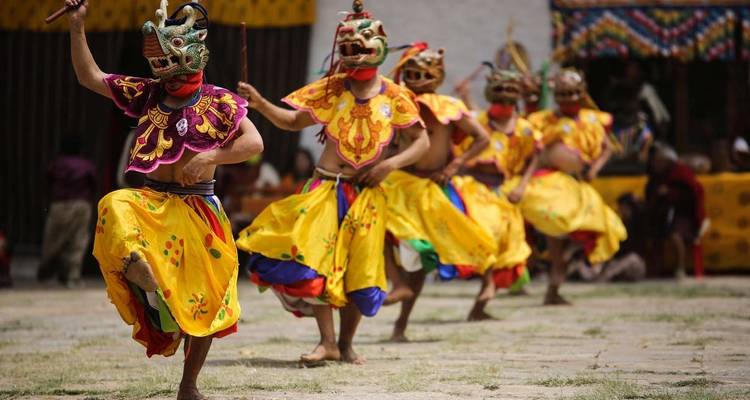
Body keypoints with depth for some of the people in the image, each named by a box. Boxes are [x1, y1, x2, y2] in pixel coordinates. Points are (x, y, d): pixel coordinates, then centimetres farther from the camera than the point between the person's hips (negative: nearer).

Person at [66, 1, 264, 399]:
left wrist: (208, 158, -22)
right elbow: (90, 77, 12)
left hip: (197, 208, -2)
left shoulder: (218, 101, -3)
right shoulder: (146, 94, 8)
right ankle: (141, 276, -49)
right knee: (115, 208, -35)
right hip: (151, 200, 2)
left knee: (202, 301, 1)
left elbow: (254, 142, -10)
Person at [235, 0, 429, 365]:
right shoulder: (332, 89, 2)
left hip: (366, 195, 0)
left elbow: (422, 141, 5)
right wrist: (260, 104, -8)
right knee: (312, 258, -13)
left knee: (358, 271, 4)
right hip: (325, 188, 0)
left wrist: (391, 163, -10)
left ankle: (346, 344, 19)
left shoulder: (394, 98, -1)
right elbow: (294, 121, 8)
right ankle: (327, 341, -6)